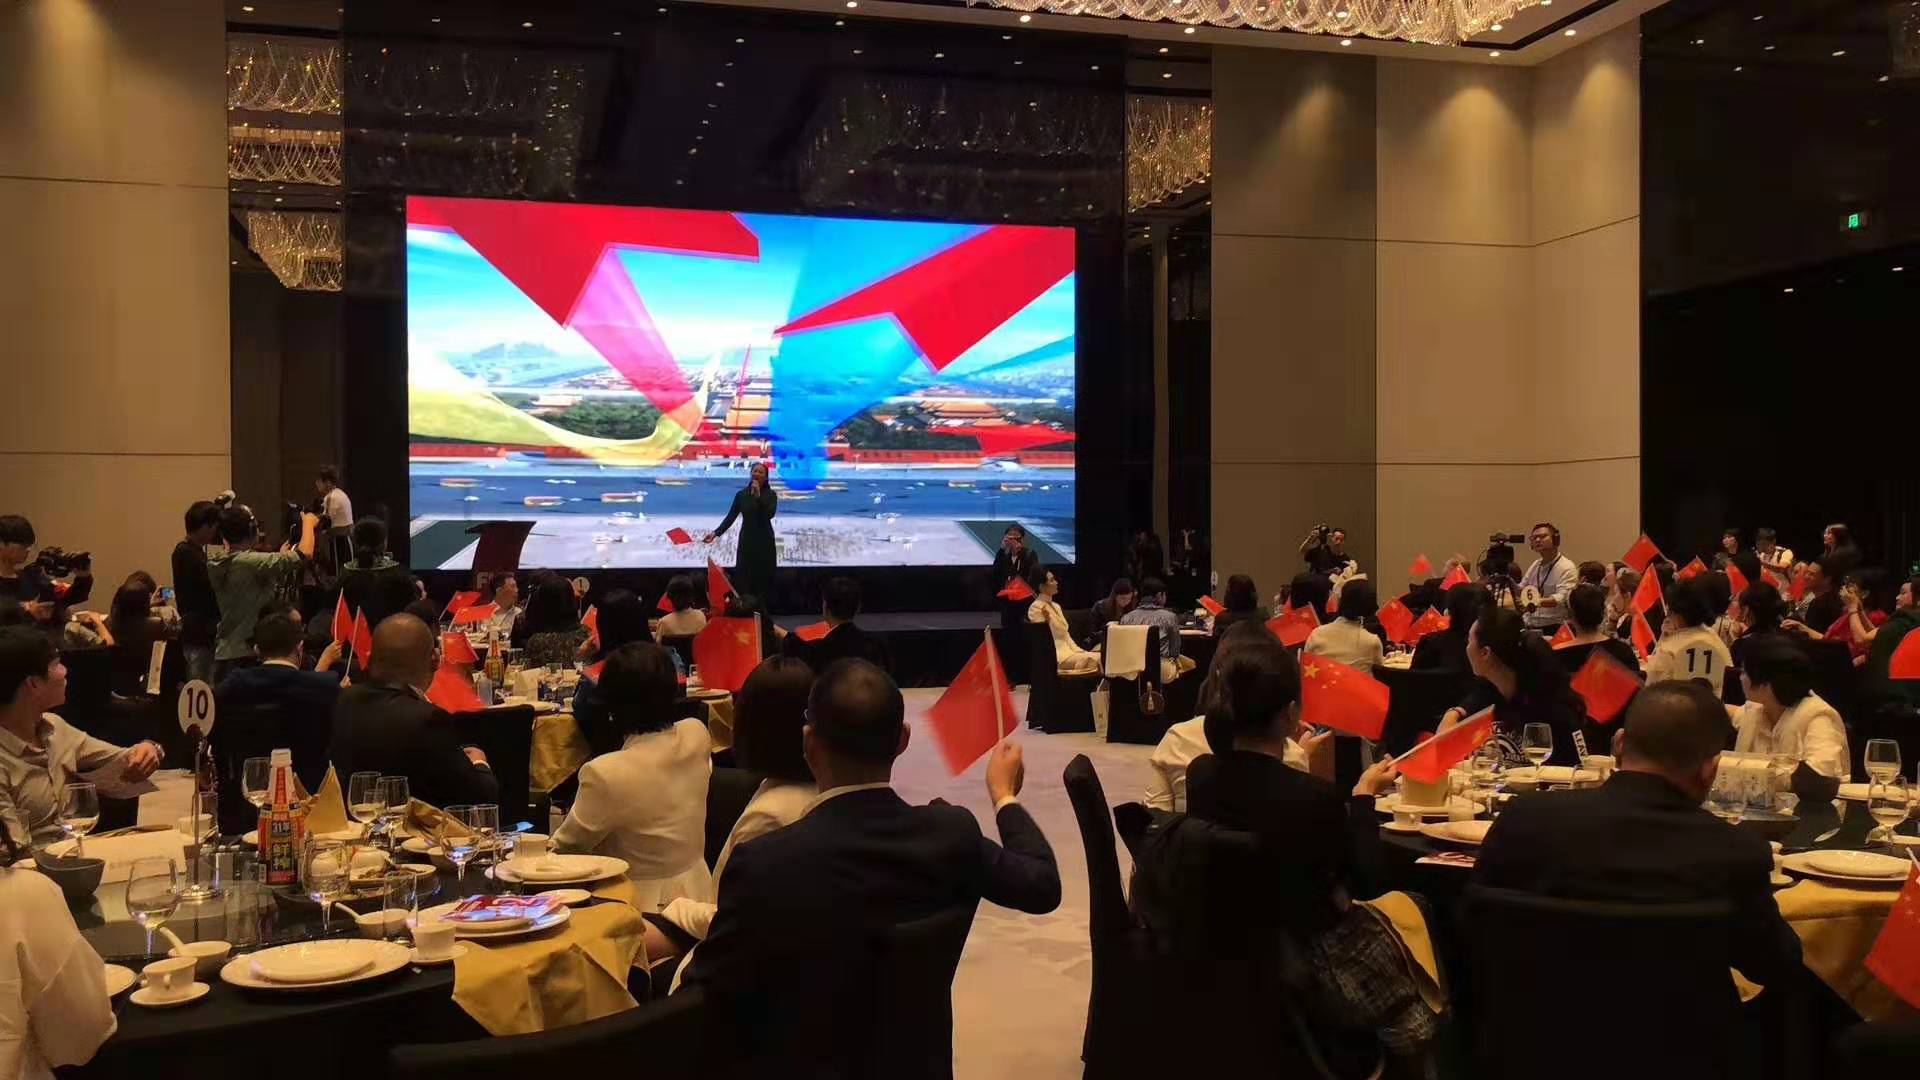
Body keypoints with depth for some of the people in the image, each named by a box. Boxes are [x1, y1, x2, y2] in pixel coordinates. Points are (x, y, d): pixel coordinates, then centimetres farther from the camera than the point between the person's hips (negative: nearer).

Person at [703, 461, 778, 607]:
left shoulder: (771, 494, -3)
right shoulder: (741, 494, 3)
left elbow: (770, 513, -20)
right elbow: (730, 517, 1)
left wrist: (758, 495, -23)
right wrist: (716, 533, -10)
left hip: (764, 541, -2)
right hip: (746, 540, 2)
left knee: (763, 578, -1)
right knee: (742, 578, -3)